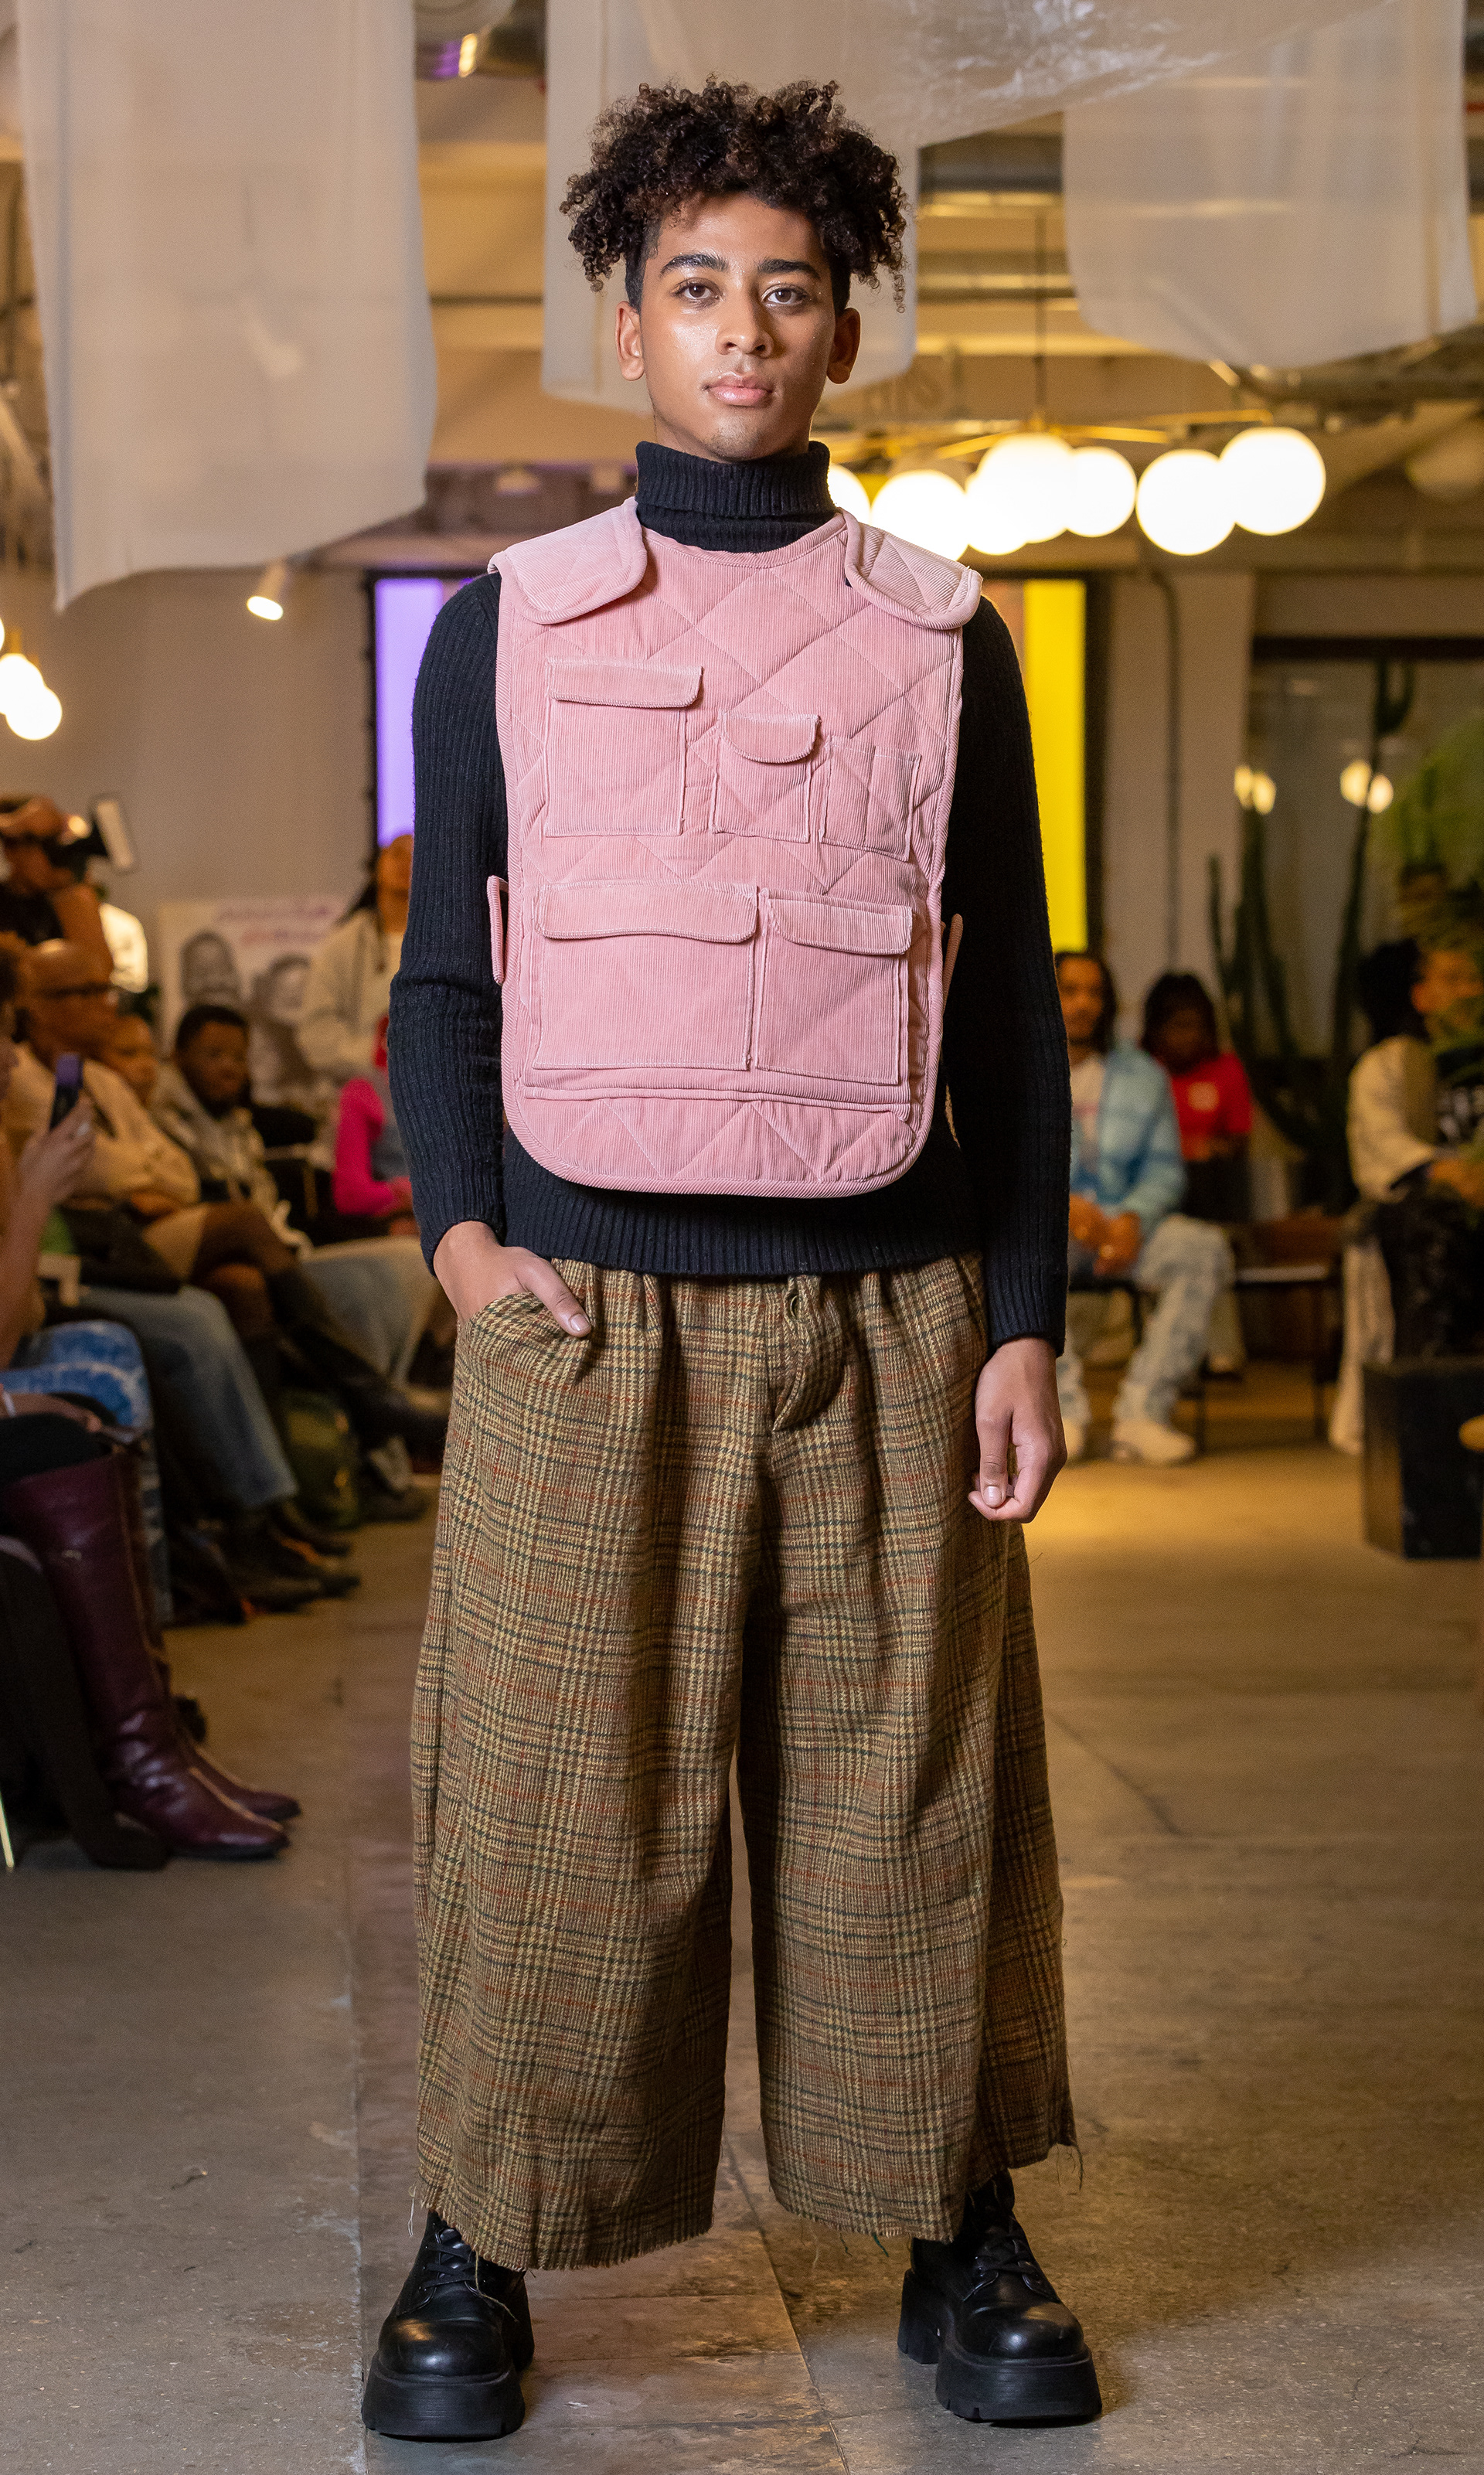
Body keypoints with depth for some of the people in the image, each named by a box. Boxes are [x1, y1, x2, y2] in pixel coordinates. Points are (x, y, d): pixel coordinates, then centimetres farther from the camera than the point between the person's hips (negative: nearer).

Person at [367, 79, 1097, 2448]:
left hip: (887, 1316, 1)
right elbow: (443, 968, 11)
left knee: (911, 1798, 5)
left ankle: (963, 2239, 21)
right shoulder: (506, 625, 9)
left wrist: (1027, 1322, 3)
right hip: (587, 1316, 0)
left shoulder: (944, 636, 9)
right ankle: (477, 2256, 15)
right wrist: (460, 1227, -5)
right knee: (557, 1801, 0)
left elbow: (1015, 1002, 9)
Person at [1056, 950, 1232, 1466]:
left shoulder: (1143, 1075, 14)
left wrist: (1133, 1218, -15)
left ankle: (1143, 1409, -30)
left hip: (1125, 1221, 2)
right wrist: (1062, 1204, -22)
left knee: (1206, 1250, -27)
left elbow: (1164, 1169, 6)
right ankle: (1063, 1406, -32)